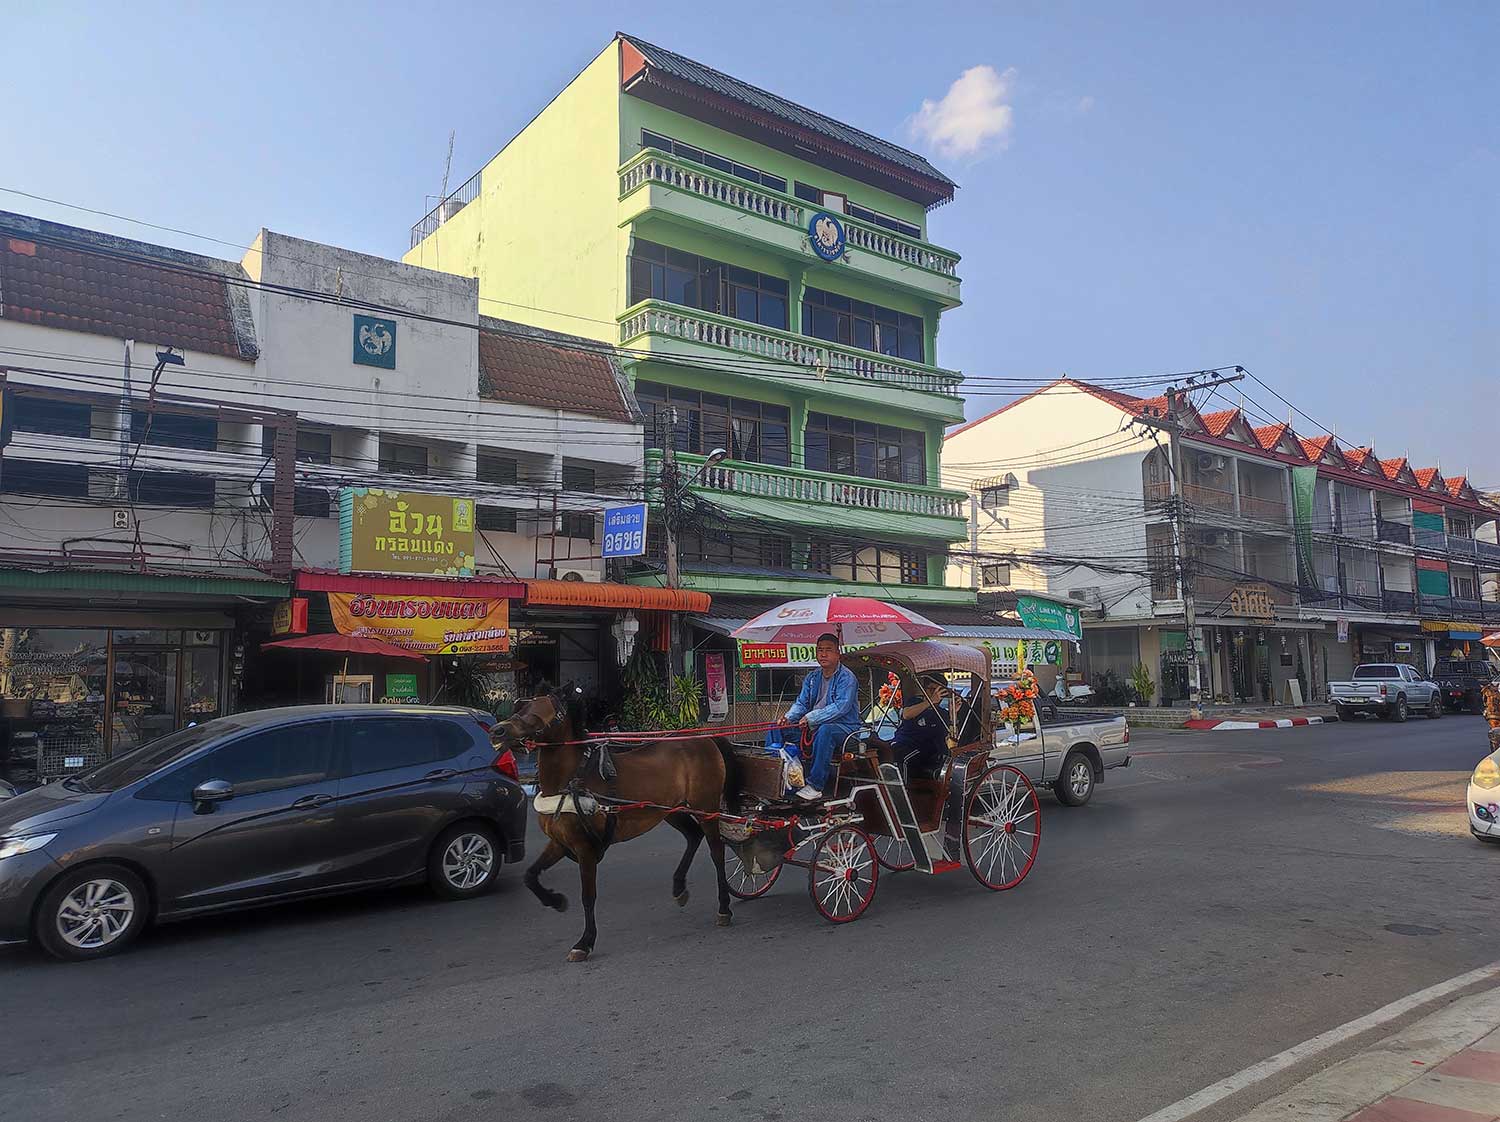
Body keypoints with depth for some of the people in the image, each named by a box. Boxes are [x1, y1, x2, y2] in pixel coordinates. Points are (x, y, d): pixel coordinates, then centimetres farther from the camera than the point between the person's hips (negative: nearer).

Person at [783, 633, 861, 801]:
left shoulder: (846, 677, -10)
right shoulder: (812, 677, 13)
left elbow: (841, 706, -23)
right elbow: (801, 703, 11)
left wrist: (811, 718, -28)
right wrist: (788, 717, -12)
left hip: (844, 727, -7)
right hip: (815, 726, 7)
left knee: (825, 730, -40)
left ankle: (815, 786, -36)